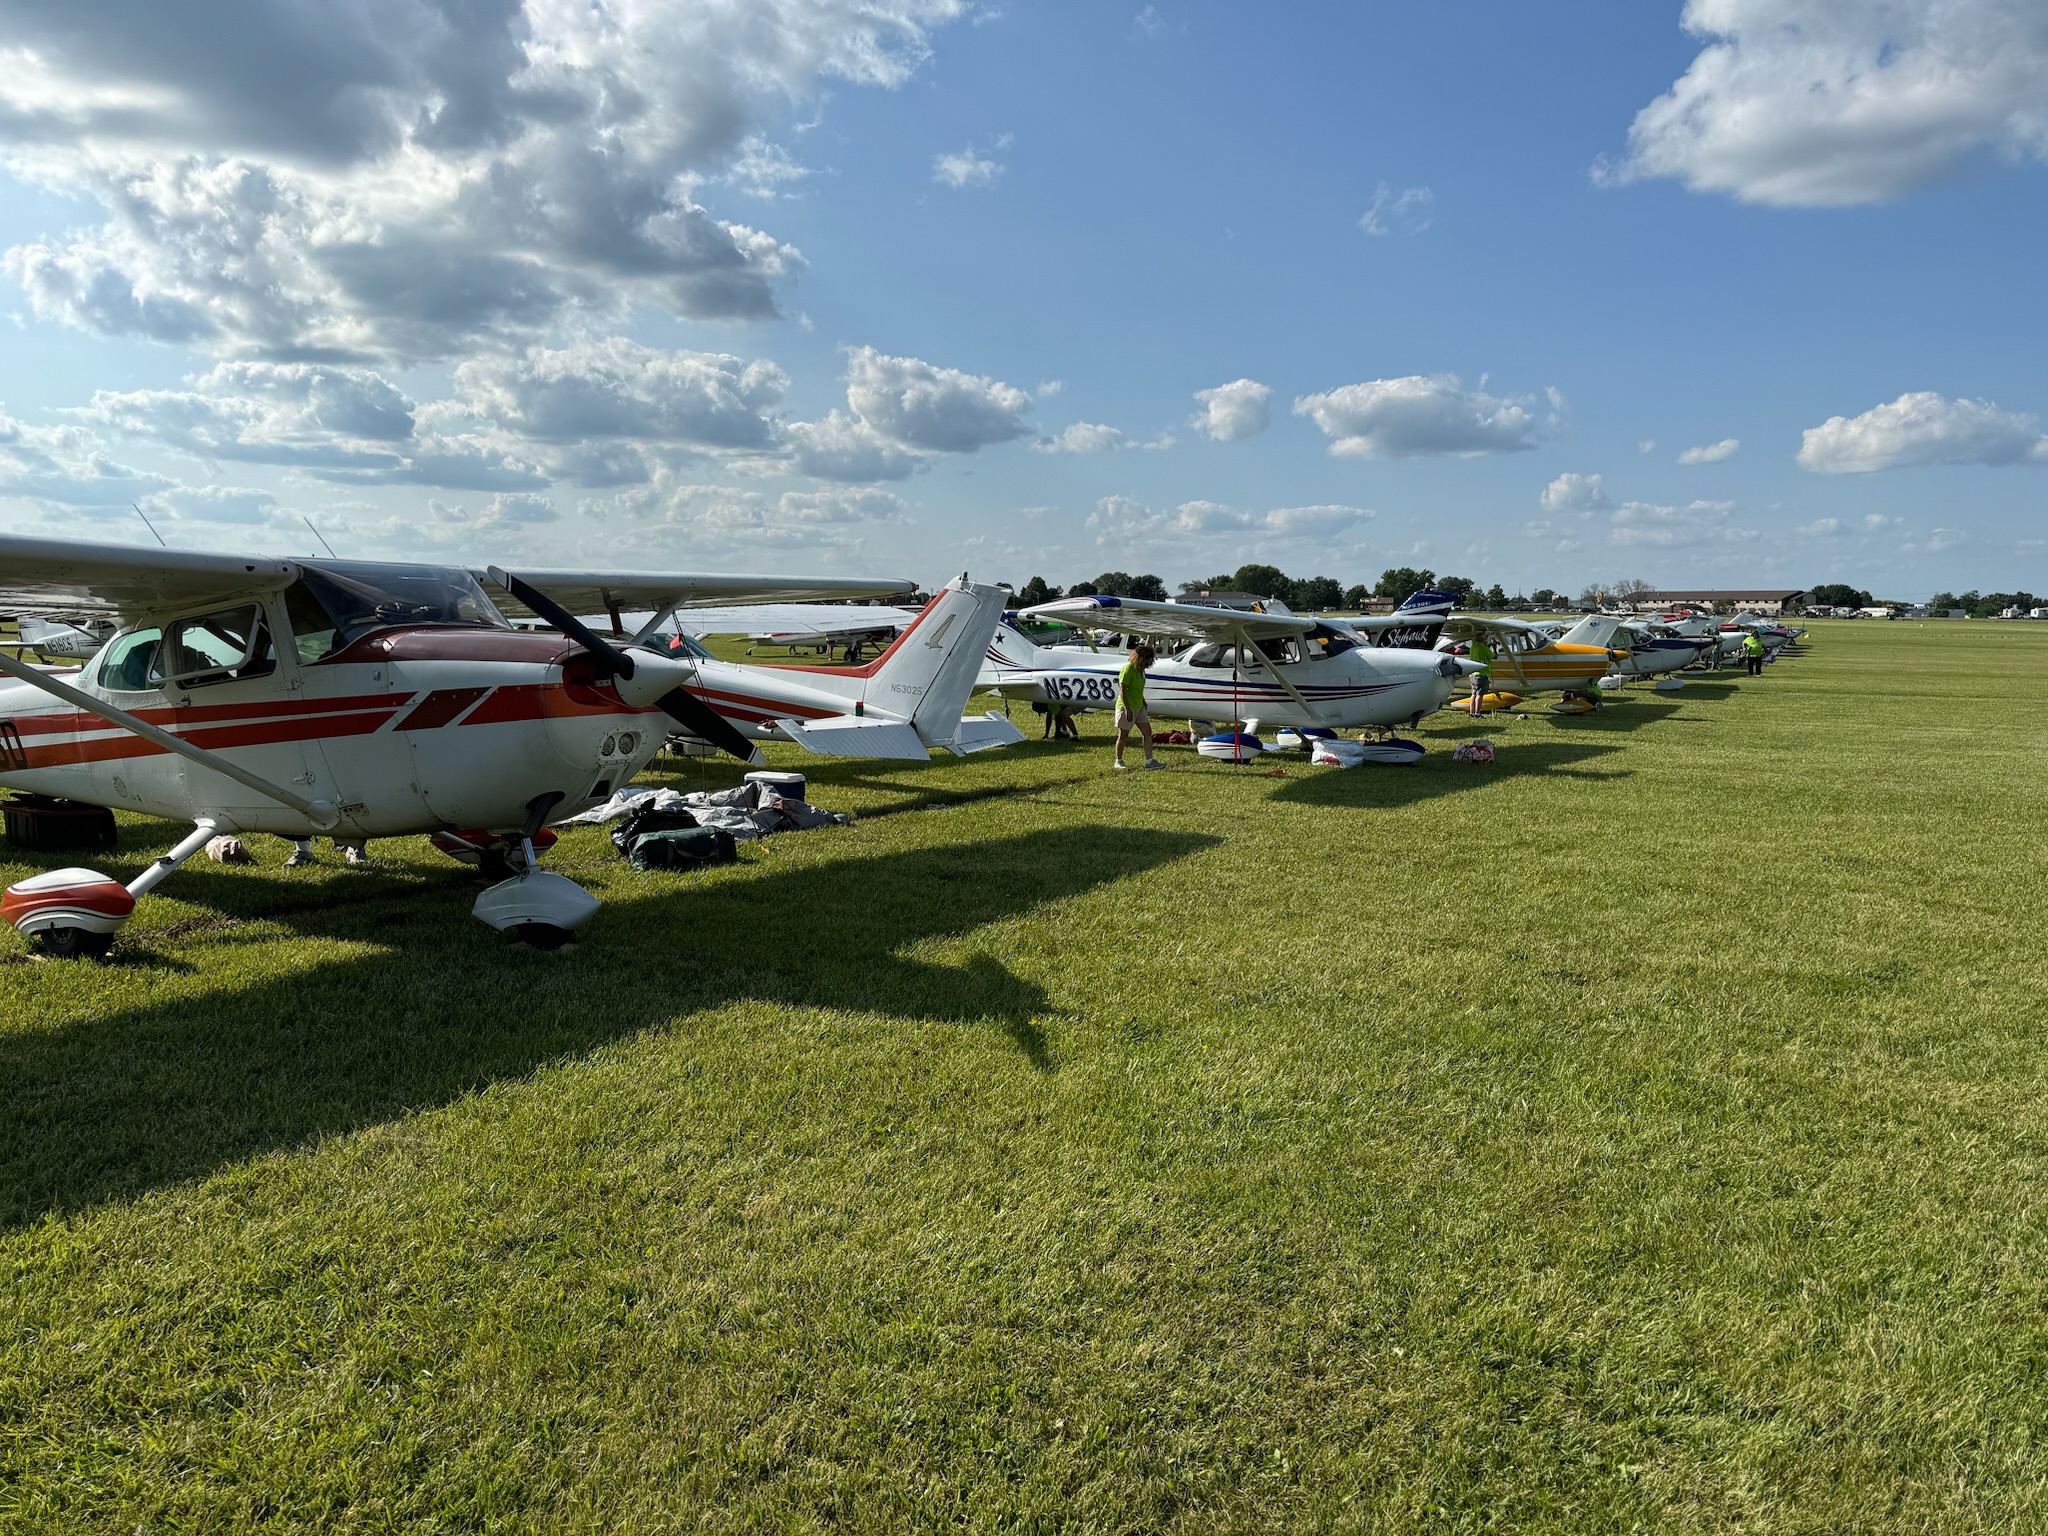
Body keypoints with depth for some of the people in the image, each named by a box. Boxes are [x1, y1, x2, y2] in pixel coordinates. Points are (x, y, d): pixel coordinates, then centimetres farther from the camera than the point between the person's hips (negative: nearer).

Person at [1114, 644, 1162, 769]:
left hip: (1139, 707, 9)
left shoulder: (1140, 670, 11)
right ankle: (1118, 761, 17)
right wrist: (1127, 709, -25)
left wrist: (1145, 706, 24)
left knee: (1147, 732, 2)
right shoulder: (1128, 669, -17)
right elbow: (1122, 690, -21)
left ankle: (1150, 761, 4)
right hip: (1126, 708, -9)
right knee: (1123, 736, 3)